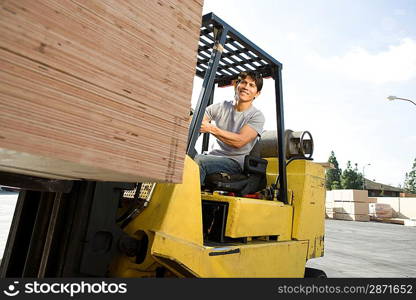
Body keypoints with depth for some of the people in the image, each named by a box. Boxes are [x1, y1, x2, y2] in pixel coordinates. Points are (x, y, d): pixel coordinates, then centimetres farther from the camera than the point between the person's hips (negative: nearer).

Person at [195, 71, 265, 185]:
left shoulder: (257, 116, -1)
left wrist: (211, 128, -23)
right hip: (214, 156, 4)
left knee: (198, 160, -31)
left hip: (236, 161, -3)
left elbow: (239, 141, -16)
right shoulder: (222, 107, 11)